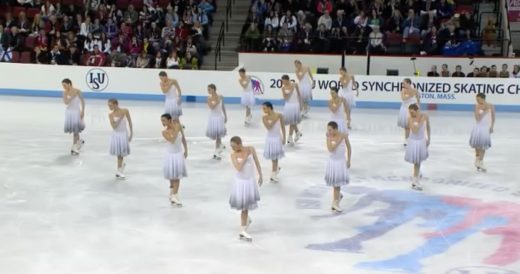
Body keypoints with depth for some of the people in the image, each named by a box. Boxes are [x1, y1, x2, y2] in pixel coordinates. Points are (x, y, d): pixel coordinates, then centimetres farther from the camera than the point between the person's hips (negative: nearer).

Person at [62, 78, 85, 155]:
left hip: (76, 112, -3)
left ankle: (74, 147, 4)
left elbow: (82, 101, -4)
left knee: (75, 129, -4)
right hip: (69, 112, 3)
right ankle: (80, 141, 35)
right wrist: (72, 96, -25)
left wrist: (82, 111, -8)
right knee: (73, 129, 9)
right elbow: (66, 102, -15)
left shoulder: (77, 91, -11)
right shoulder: (65, 92, -4)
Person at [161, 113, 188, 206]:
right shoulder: (165, 132, -17)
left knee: (177, 176, 0)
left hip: (179, 154, 1)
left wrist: (186, 150, 6)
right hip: (170, 155, -1)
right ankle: (173, 193, 30)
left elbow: (183, 138, 5)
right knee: (172, 176, 11)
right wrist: (176, 129, -31)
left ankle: (174, 195, 3)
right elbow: (172, 140, -34)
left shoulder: (178, 127, -9)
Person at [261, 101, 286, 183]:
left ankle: (274, 174, 16)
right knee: (273, 156, 9)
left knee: (275, 156, 6)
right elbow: (268, 127, -24)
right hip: (270, 138, 1)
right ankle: (276, 168, 35)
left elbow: (283, 127, -1)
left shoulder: (279, 115, -10)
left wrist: (284, 138, 1)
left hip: (277, 138, -1)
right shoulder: (265, 118, -10)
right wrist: (275, 120, -25)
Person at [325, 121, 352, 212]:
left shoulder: (344, 135, -11)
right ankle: (338, 196, 36)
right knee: (335, 183, 8)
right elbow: (330, 149, -27)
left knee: (337, 183, -1)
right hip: (332, 162, 1)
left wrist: (349, 161, 6)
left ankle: (335, 202, 12)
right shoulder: (329, 138, -13)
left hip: (341, 162, -1)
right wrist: (339, 140, -27)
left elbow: (349, 147, 3)